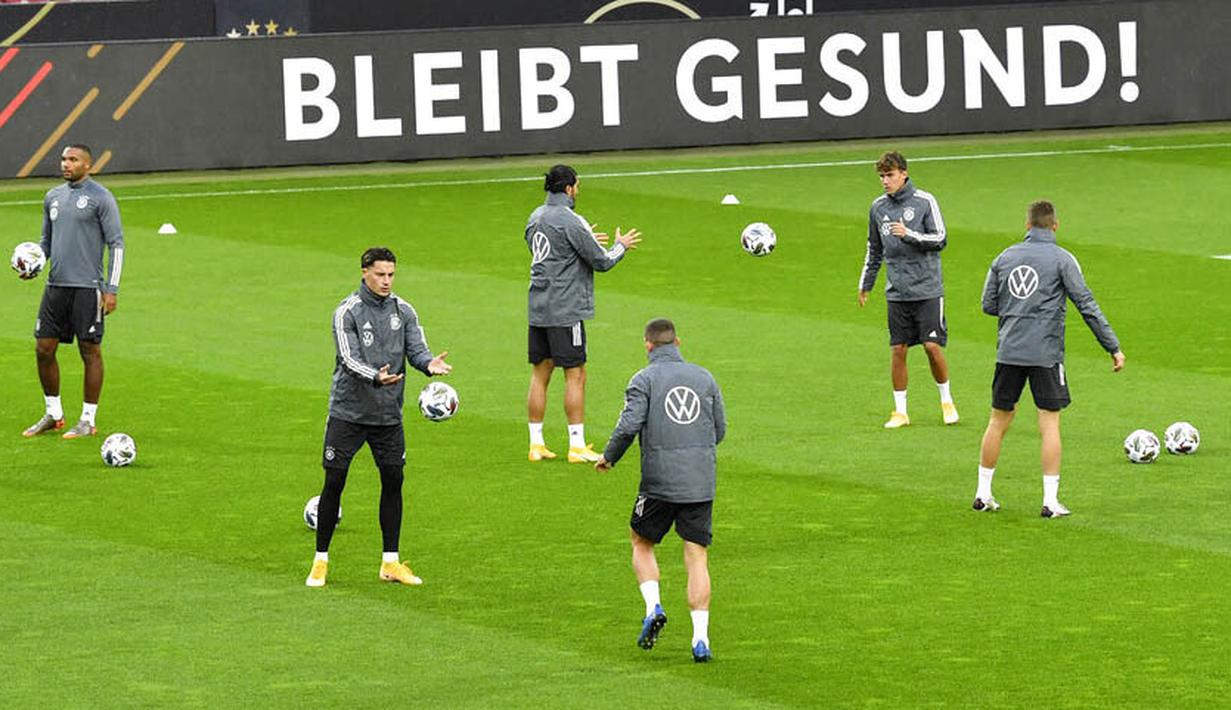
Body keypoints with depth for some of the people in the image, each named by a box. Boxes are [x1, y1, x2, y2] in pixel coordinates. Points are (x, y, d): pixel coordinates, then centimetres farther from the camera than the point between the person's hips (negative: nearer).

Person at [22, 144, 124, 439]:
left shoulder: (100, 198, -5)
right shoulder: (53, 197, 14)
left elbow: (116, 243, -6)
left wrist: (112, 289, -11)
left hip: (87, 287, -6)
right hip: (56, 286, 6)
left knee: (90, 351, -1)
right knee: (44, 349, 5)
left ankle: (88, 420, 6)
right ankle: (53, 415, 18)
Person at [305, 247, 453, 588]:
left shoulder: (404, 311, 5)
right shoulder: (347, 312, -9)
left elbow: (416, 350, -3)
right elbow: (349, 358, -18)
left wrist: (429, 363, -26)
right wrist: (376, 377, -37)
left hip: (389, 415, 4)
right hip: (348, 412, -4)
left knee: (393, 482, 4)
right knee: (334, 482, -3)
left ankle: (391, 563, 13)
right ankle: (320, 561, 7)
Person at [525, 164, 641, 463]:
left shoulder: (536, 217, 10)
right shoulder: (570, 222, -15)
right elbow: (601, 262, -11)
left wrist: (586, 241, 30)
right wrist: (621, 247, 8)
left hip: (538, 309, 8)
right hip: (565, 311, -8)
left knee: (540, 374, 11)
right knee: (575, 376, -2)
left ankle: (536, 444, 13)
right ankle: (577, 446, -2)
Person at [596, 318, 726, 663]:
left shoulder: (644, 380, -2)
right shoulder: (704, 377, 10)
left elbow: (629, 425, -14)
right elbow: (720, 430, 13)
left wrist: (608, 457, 3)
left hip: (659, 482, -2)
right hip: (702, 480, 3)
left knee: (641, 543, 19)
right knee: (697, 559, 2)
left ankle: (653, 607, -1)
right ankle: (701, 638, -6)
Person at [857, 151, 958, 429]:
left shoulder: (924, 201, -4)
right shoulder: (878, 207, 9)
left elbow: (940, 239, -7)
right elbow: (874, 250, 21)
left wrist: (909, 234, -20)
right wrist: (865, 284, 24)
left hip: (927, 289, -4)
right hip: (896, 292, 4)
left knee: (933, 346, -6)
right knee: (898, 349, 1)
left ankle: (947, 401, 15)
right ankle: (900, 411, 9)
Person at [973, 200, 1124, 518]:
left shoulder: (1005, 257, 9)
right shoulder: (1061, 259, -4)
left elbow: (988, 305, 13)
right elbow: (1087, 306, -7)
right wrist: (1113, 347, -3)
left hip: (1009, 351, 4)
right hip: (1045, 353, -4)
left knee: (999, 420, 14)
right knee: (1050, 423, 0)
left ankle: (983, 493, 19)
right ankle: (1050, 500, -3)